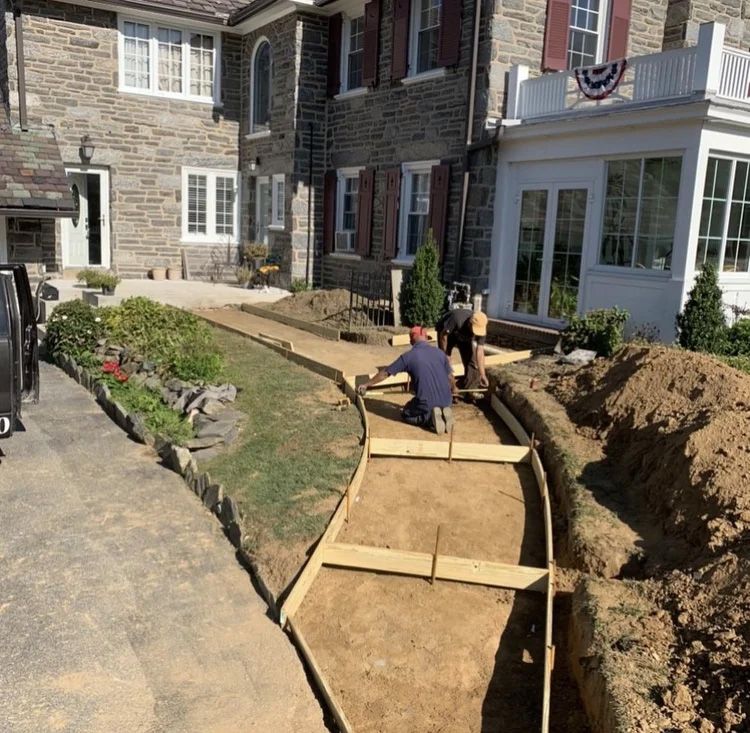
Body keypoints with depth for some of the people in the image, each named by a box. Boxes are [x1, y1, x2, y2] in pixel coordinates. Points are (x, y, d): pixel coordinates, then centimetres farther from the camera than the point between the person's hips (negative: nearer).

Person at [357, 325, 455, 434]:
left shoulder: (408, 356, -2)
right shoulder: (439, 352, 7)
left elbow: (384, 373, 7)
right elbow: (450, 377, 16)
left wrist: (366, 385, 21)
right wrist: (452, 390, 40)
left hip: (426, 403, -4)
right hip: (446, 402, 4)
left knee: (405, 414, 23)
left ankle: (430, 418, -4)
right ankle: (443, 414, 1)